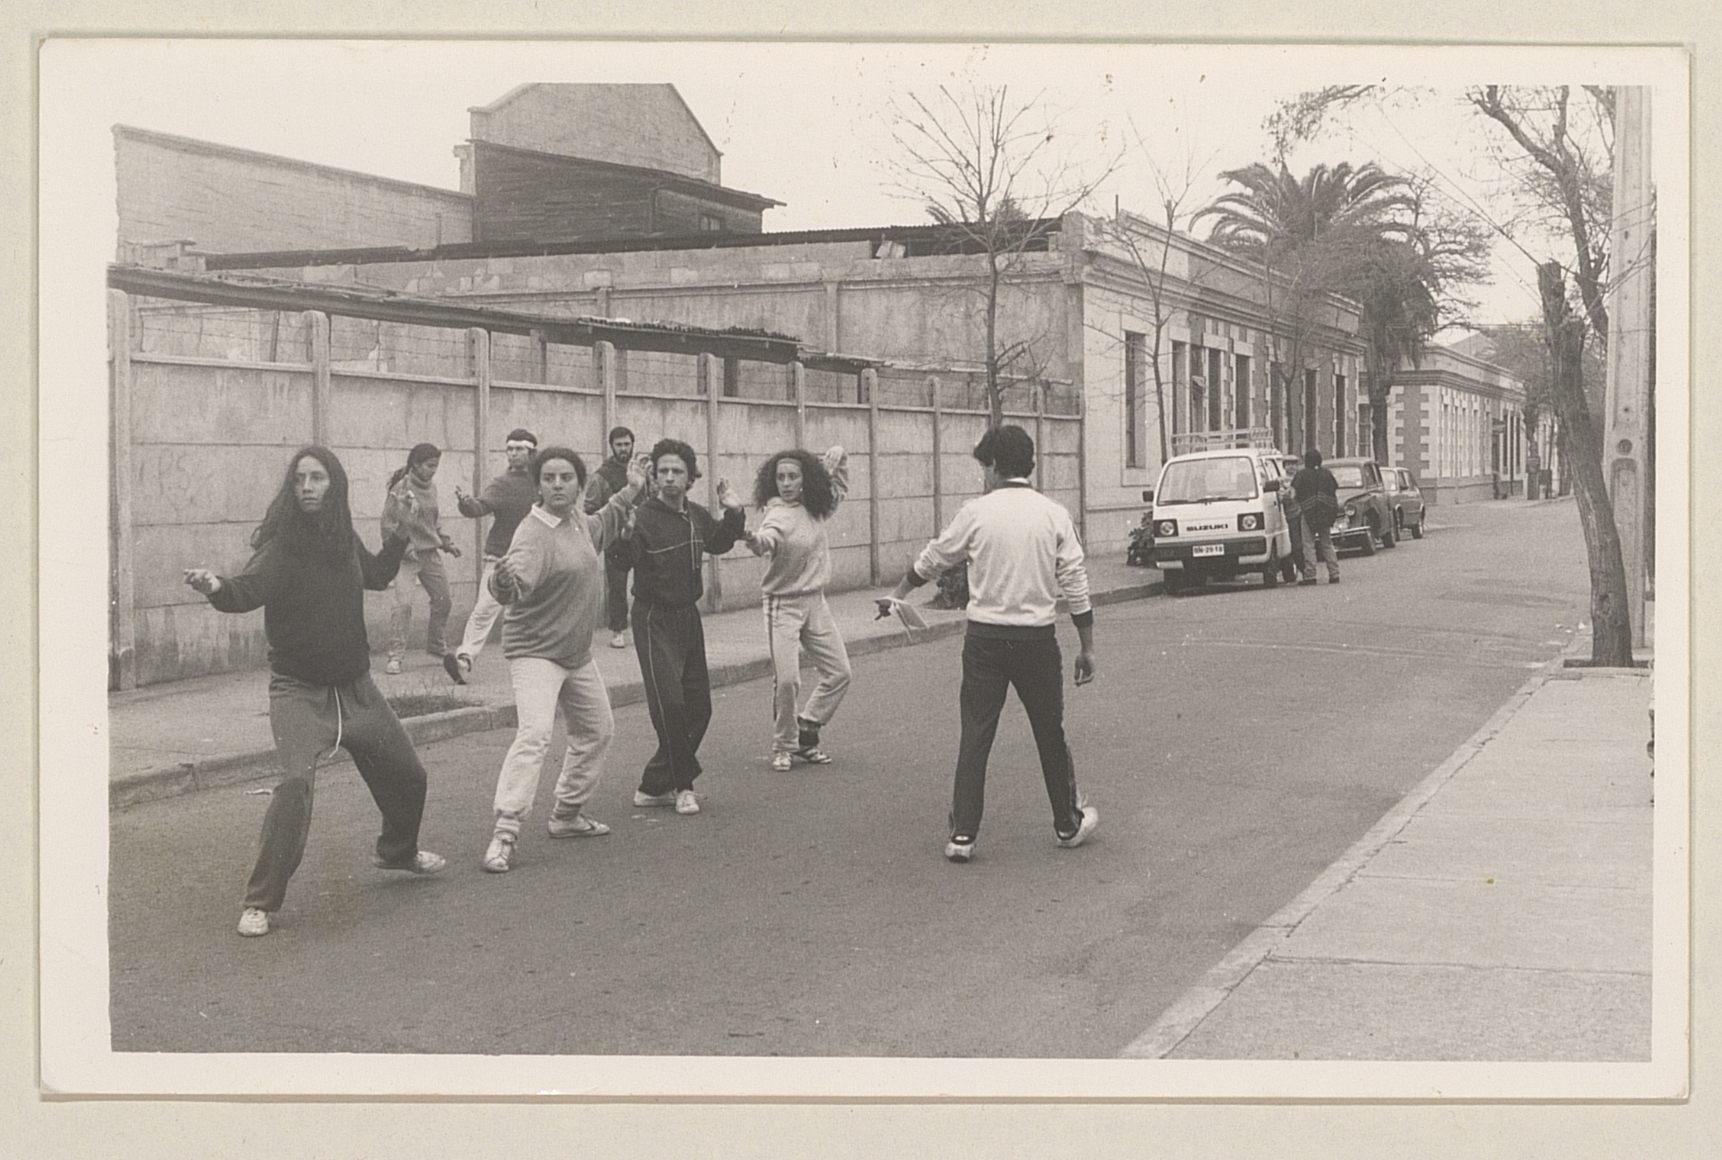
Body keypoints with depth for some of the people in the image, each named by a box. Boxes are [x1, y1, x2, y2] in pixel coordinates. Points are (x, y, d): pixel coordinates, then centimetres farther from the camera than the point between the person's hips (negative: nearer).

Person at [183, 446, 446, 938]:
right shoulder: (282, 547, -17)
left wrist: (400, 536, 12)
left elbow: (376, 576, 23)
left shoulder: (344, 539, 1)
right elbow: (249, 588, -36)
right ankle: (259, 902, -18)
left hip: (354, 686, 6)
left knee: (406, 775, 17)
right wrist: (216, 587, -57)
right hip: (299, 689, -6)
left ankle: (397, 851, 48)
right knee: (296, 779, -27)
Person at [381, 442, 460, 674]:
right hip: (407, 555, -7)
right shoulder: (400, 489, -10)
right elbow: (389, 525, -11)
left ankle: (437, 646, 31)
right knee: (403, 604, -17)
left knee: (443, 601, 11)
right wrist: (404, 548, -18)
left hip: (431, 554, 7)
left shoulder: (431, 488, 10)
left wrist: (445, 542, 14)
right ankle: (396, 656, -12)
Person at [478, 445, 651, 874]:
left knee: (597, 730, 20)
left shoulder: (579, 524, 3)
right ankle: (504, 834, -27)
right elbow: (518, 580, -42)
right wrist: (505, 581, -64)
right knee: (535, 732, -25)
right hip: (535, 651, -9)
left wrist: (630, 492, 27)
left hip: (578, 652, 9)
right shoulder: (534, 534, -23)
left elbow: (602, 526, 30)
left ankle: (568, 814, 36)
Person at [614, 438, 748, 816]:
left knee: (698, 706, 9)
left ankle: (655, 785, 19)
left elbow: (718, 543, 24)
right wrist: (622, 532, -51)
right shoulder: (644, 517, -18)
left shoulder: (697, 516, 4)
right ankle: (683, 784, 3)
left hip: (689, 615, 8)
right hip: (654, 619, -8)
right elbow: (624, 558, -33)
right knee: (669, 703, -16)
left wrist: (733, 514, 9)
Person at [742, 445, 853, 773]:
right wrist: (755, 539, -65)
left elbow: (839, 490, 25)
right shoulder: (778, 515, -18)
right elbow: (768, 539, -43)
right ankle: (783, 747, 4)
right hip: (784, 604, -7)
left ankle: (805, 733, 21)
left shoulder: (814, 508, 2)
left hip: (815, 602, 7)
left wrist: (838, 459, 8)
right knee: (786, 679, -15)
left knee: (839, 672, 8)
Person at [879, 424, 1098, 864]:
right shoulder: (1054, 515, -1)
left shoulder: (976, 512, -3)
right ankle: (1068, 824, 25)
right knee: (1050, 734, 13)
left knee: (975, 735, 3)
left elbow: (932, 559, 10)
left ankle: (962, 834, -1)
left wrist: (897, 593, 27)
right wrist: (1087, 647, 6)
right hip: (1037, 638, 1)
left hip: (985, 638, -1)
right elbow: (1076, 585, -1)